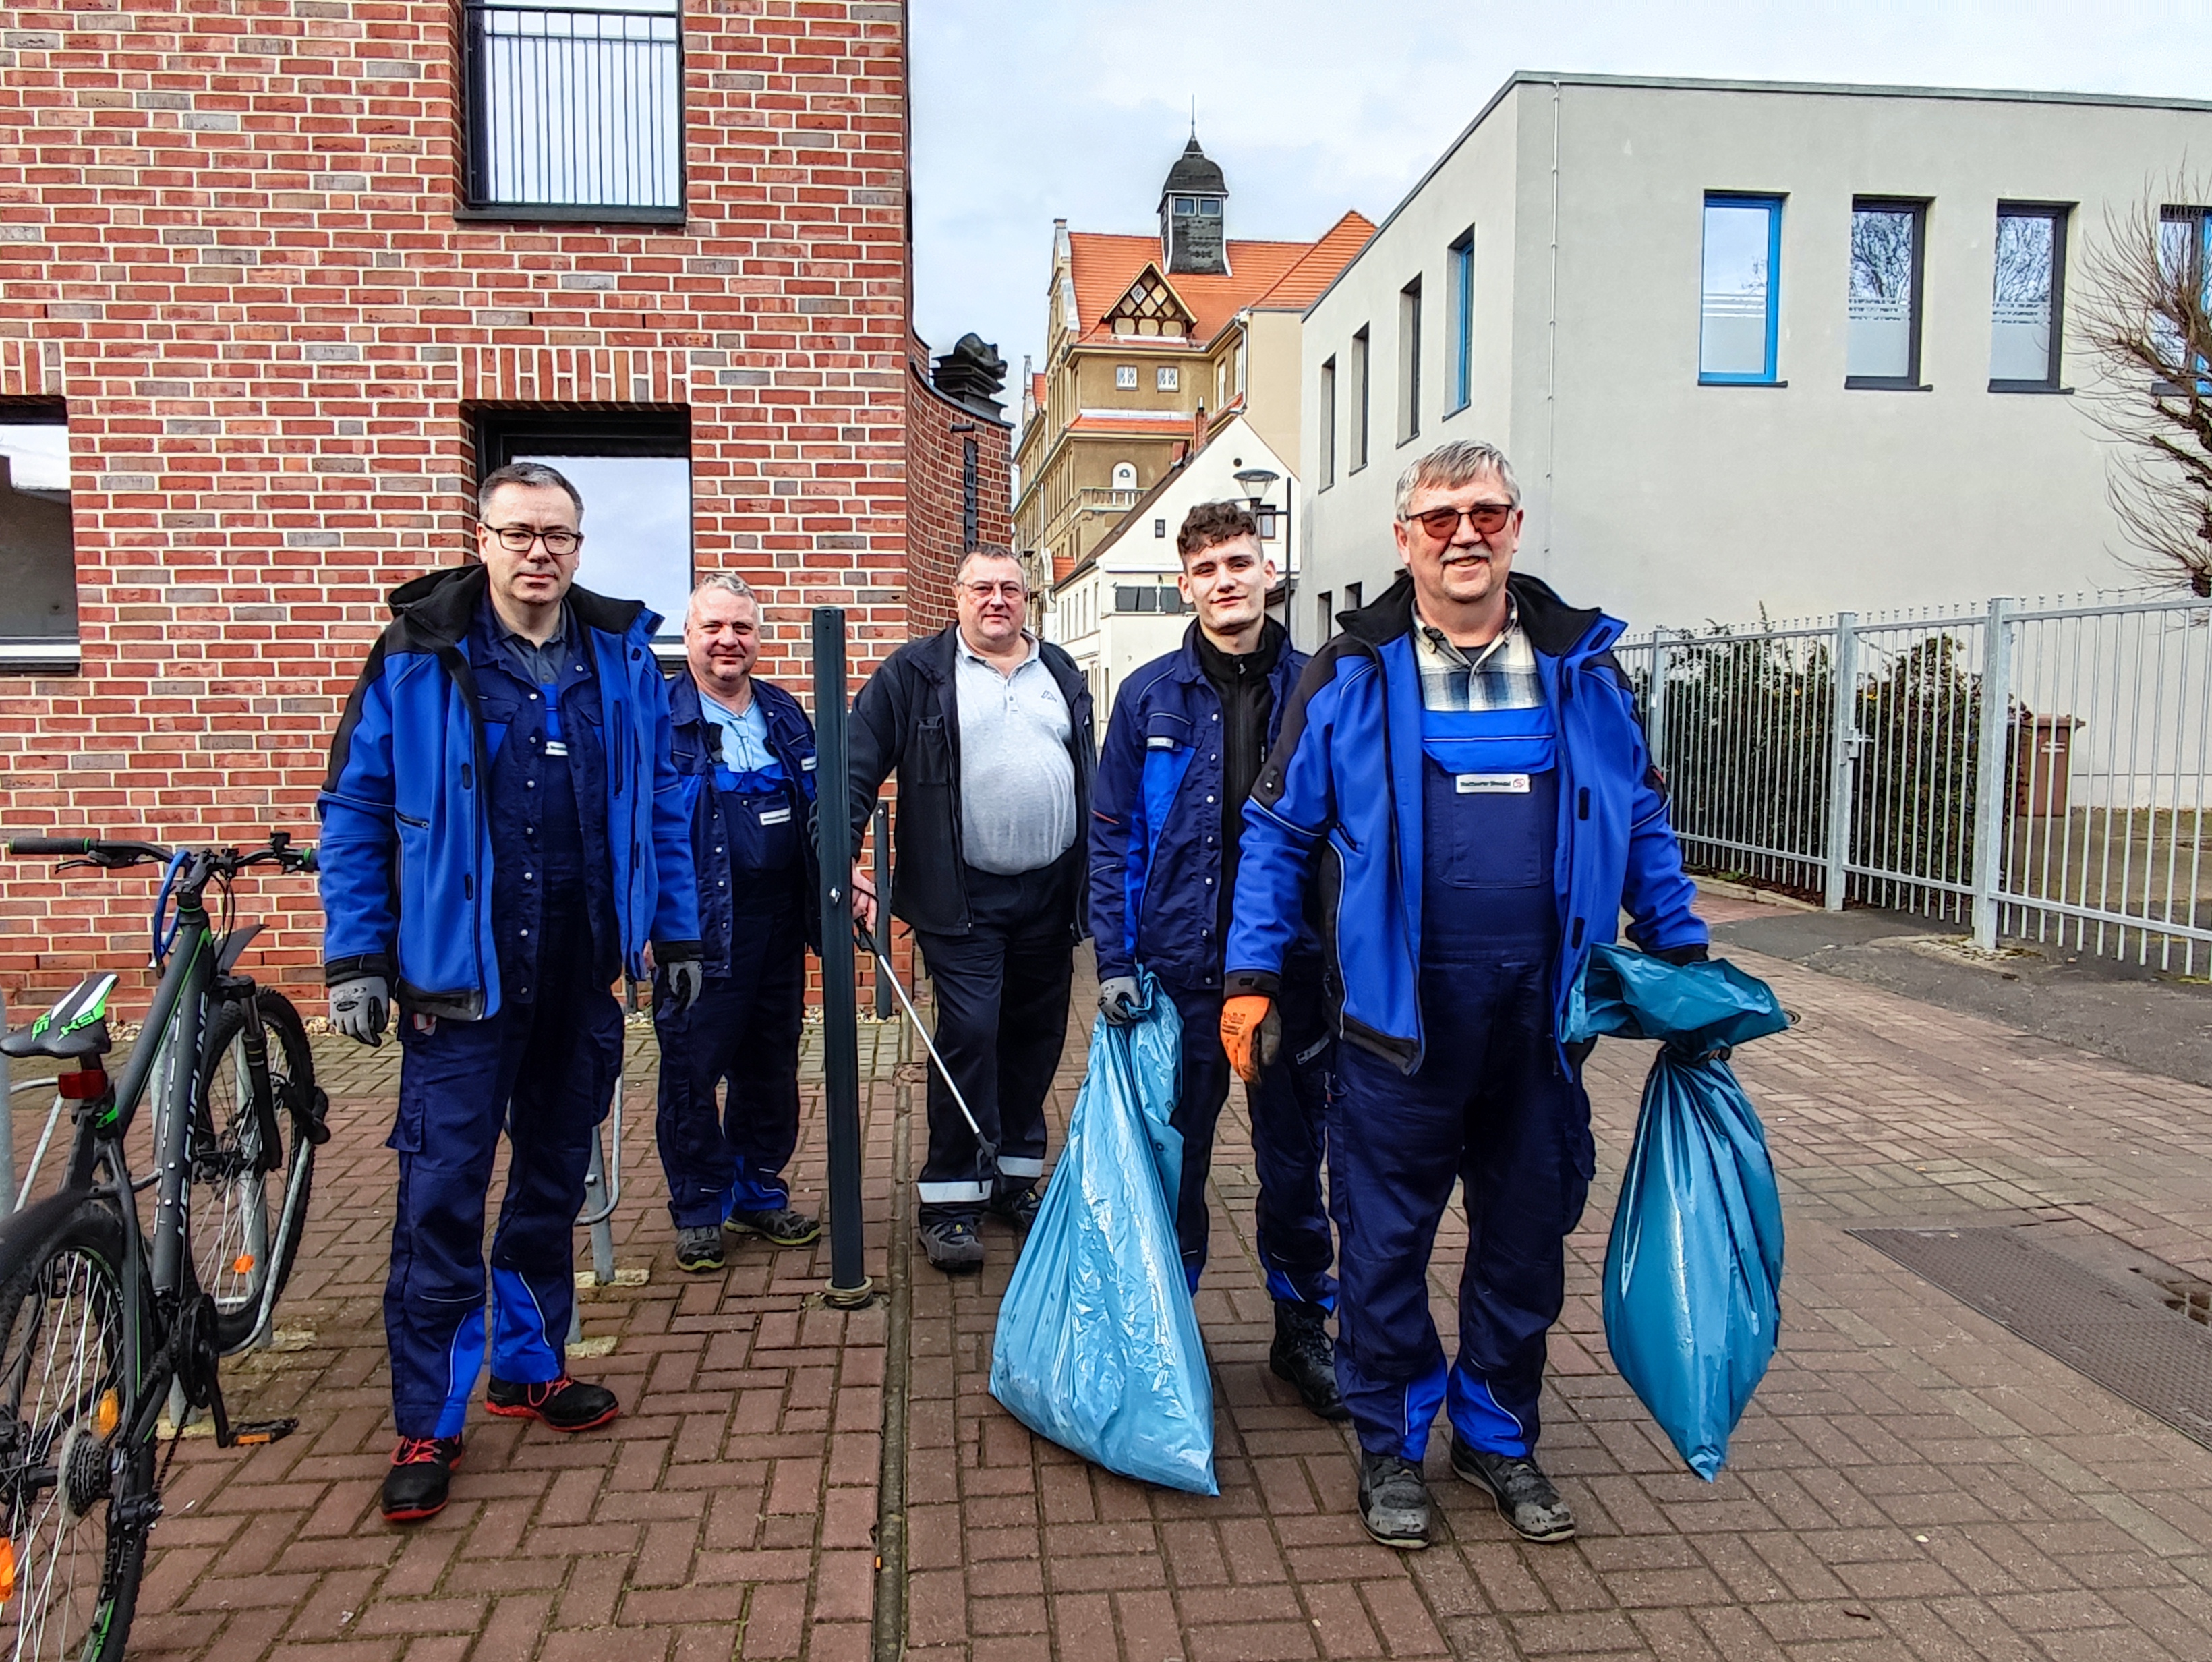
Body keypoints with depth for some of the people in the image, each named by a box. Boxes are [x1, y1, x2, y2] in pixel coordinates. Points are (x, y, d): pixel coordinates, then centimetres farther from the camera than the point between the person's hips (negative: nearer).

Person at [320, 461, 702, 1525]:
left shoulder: (622, 655, 4)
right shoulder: (417, 658, -4)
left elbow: (661, 802, 10)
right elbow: (353, 810, -1)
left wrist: (677, 931, 9)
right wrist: (354, 959, -6)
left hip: (584, 972, 4)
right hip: (460, 973, -3)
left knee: (555, 1178, 16)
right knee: (441, 1196, -1)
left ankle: (529, 1365, 34)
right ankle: (429, 1424, 14)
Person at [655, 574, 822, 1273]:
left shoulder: (784, 715, 12)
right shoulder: (659, 716, -6)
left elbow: (817, 811, 20)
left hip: (779, 925, 6)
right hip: (702, 927, -5)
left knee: (771, 1065, 14)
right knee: (691, 1070, 2)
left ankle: (759, 1193, 30)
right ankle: (698, 1209, 18)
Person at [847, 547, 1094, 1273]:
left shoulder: (1061, 674, 13)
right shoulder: (914, 674, -1)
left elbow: (1089, 778, 17)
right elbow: (859, 766, -4)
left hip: (1049, 891, 5)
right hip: (964, 898, -4)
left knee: (1036, 1037, 11)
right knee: (968, 1035, -8)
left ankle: (1018, 1174, 26)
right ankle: (950, 1197, 4)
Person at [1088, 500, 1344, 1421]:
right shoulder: (1150, 695, 0)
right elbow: (1113, 836, 2)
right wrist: (1114, 960, -5)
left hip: (1294, 965, 1)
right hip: (1180, 967, 0)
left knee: (1295, 1157, 12)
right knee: (1173, 1156, 11)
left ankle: (1303, 1327, 31)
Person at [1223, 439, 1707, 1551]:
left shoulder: (1582, 666, 6)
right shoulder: (1352, 673, -2)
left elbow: (1642, 824, 16)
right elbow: (1279, 831, 2)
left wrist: (1682, 957, 14)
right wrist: (1252, 976, -2)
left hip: (1541, 1017, 3)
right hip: (1399, 1015, -3)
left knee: (1526, 1232, 15)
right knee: (1385, 1240, 8)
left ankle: (1499, 1431, 37)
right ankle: (1390, 1442, 30)